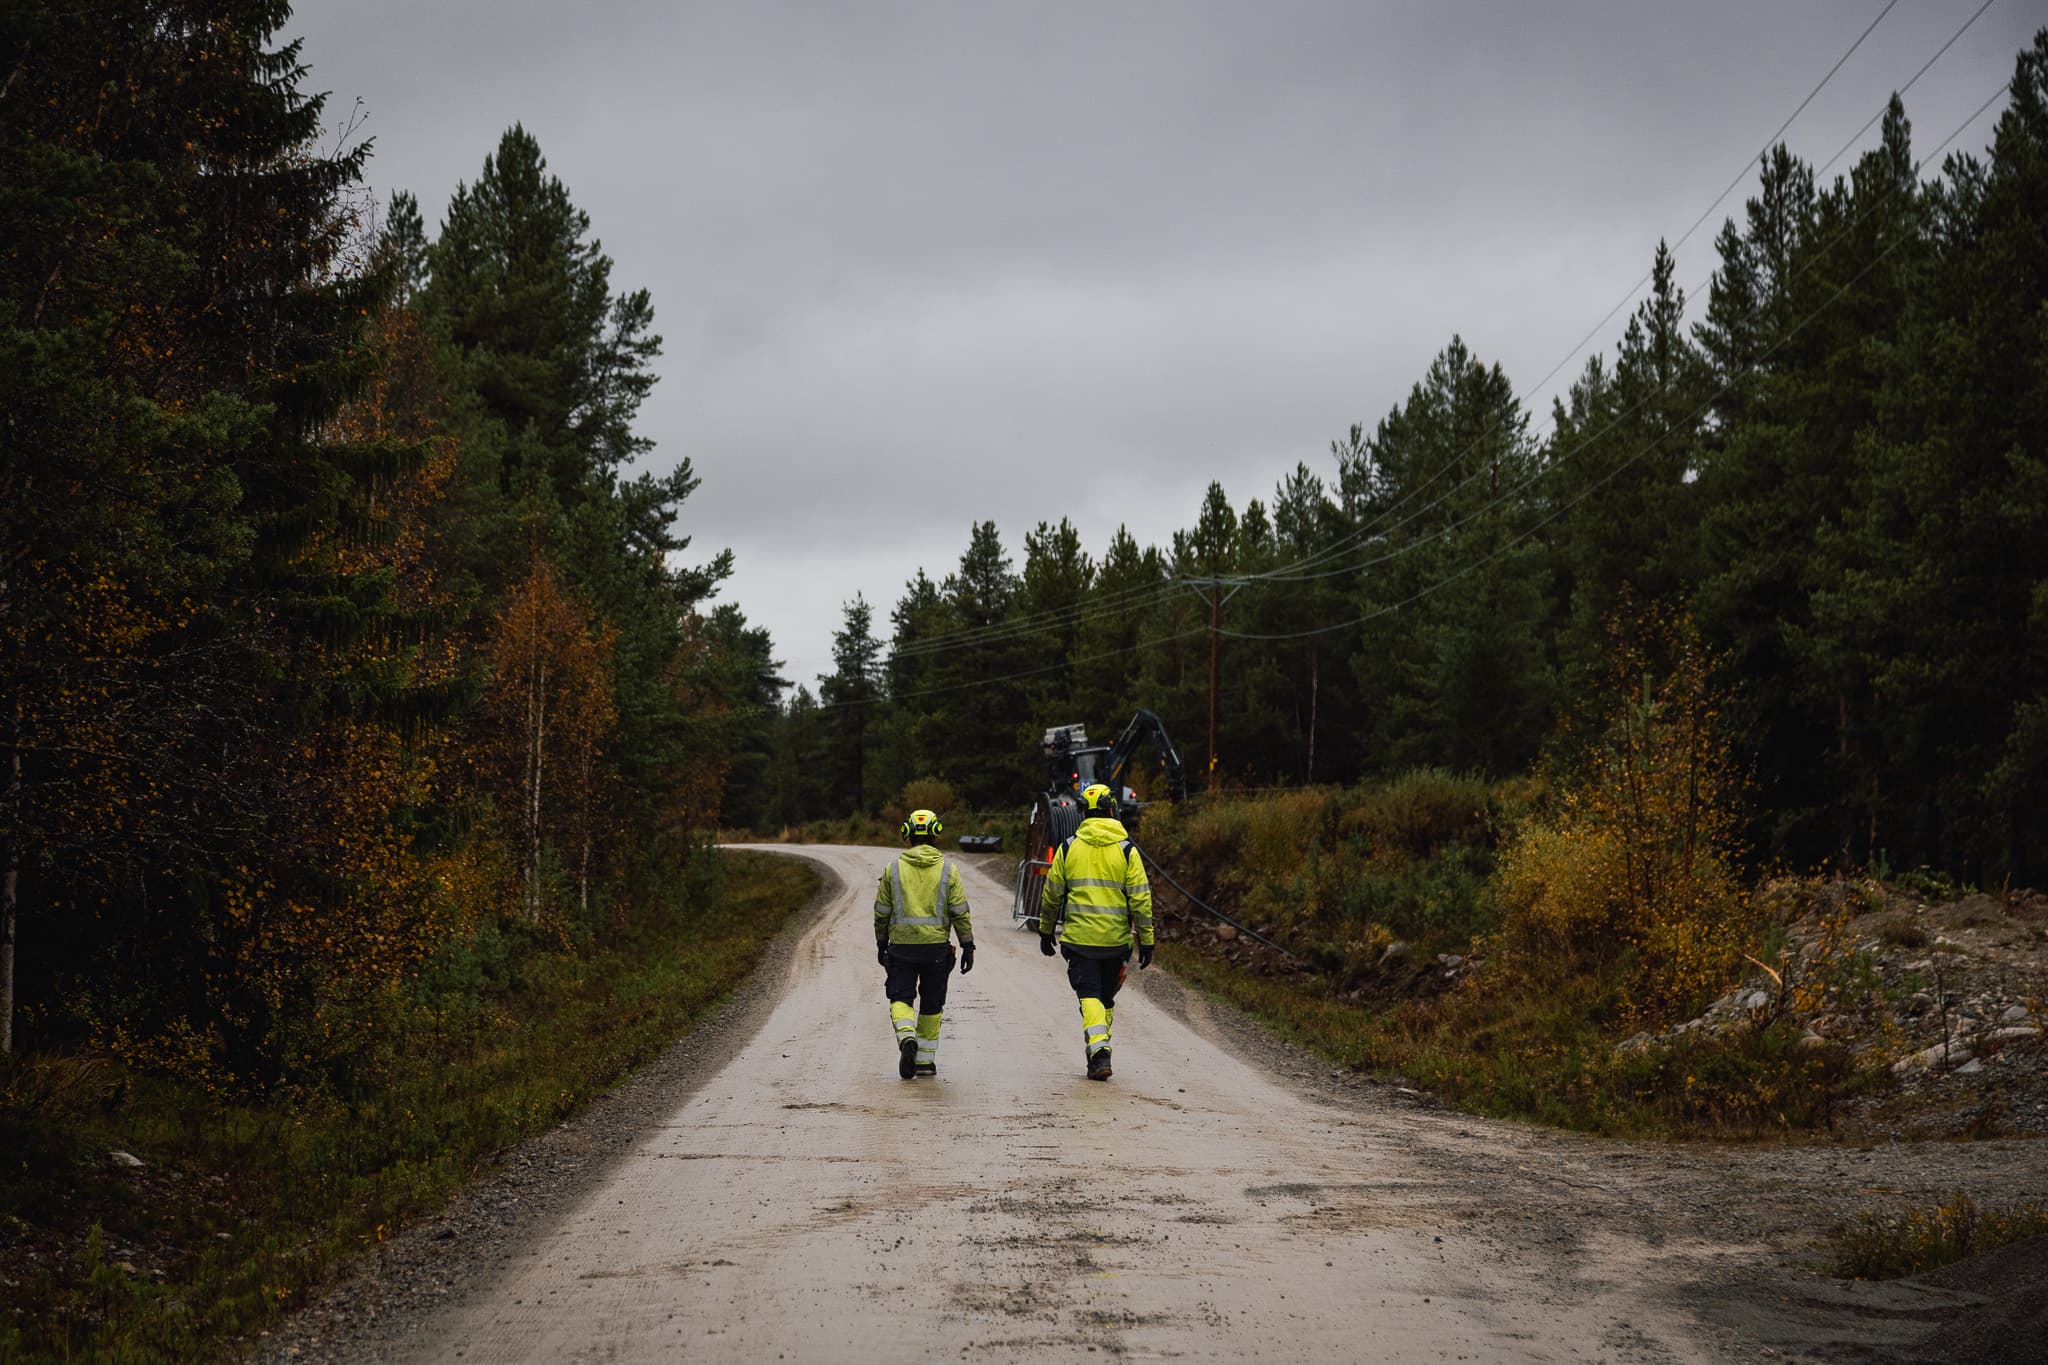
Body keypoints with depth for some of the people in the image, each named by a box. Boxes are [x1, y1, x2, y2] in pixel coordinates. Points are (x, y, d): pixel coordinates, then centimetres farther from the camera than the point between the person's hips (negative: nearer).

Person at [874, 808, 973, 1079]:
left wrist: (881, 944, 16)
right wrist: (968, 946, 2)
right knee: (931, 1005, 11)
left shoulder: (894, 867, 0)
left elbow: (882, 911, 5)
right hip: (937, 945, 0)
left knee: (901, 998, 5)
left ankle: (906, 1037, -23)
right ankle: (925, 1060, 14)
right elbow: (960, 913, -4)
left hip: (901, 945, 0)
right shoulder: (947, 869, -2)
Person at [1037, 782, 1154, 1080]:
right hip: (1116, 940, 1)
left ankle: (1098, 1051, -21)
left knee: (1090, 996, -2)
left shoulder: (1068, 848, 0)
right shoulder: (1126, 851, -3)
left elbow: (1051, 895, 5)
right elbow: (1140, 899, -4)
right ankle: (1099, 1051, 24)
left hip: (1078, 938, -1)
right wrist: (1146, 941, 1)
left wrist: (1046, 931, 18)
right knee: (1107, 998, 17)